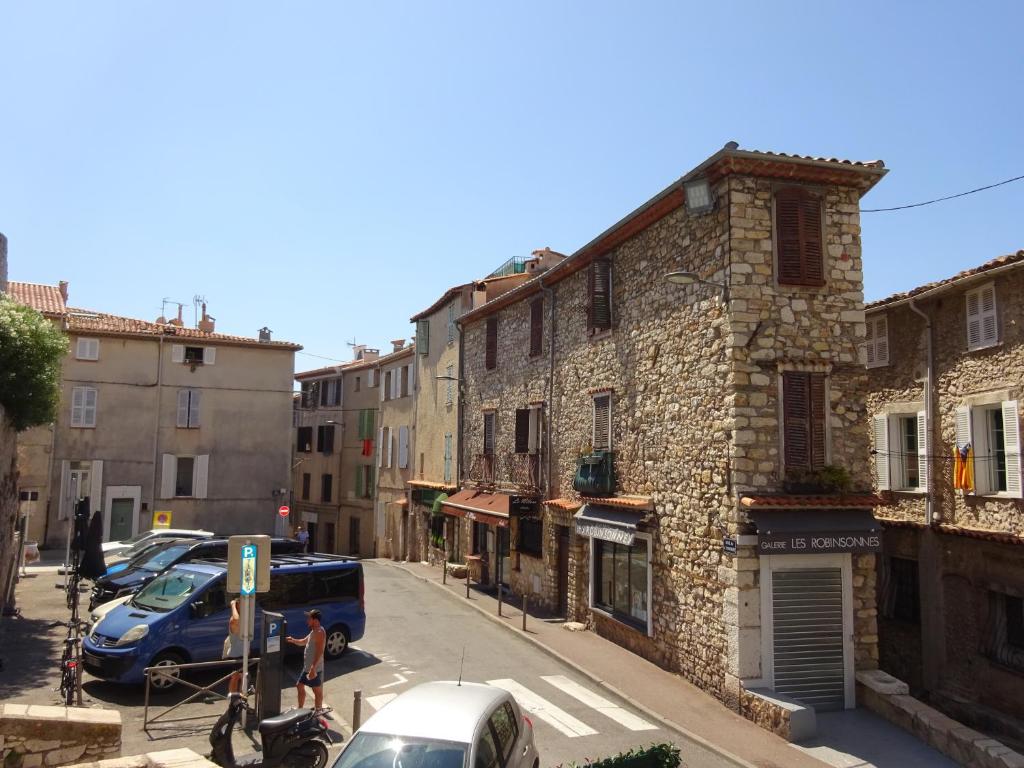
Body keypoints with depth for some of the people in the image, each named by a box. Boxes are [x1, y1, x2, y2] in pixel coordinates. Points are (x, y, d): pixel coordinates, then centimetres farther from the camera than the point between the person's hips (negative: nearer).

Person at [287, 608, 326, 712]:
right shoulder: (313, 631, 12)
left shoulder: (319, 632, -20)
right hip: (307, 667, 11)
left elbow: (319, 652, -26)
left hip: (314, 668, -11)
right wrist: (293, 640, 4)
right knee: (300, 686, 20)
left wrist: (313, 668, -29)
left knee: (317, 691, 0)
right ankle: (300, 709, 33)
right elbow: (304, 642, 24)